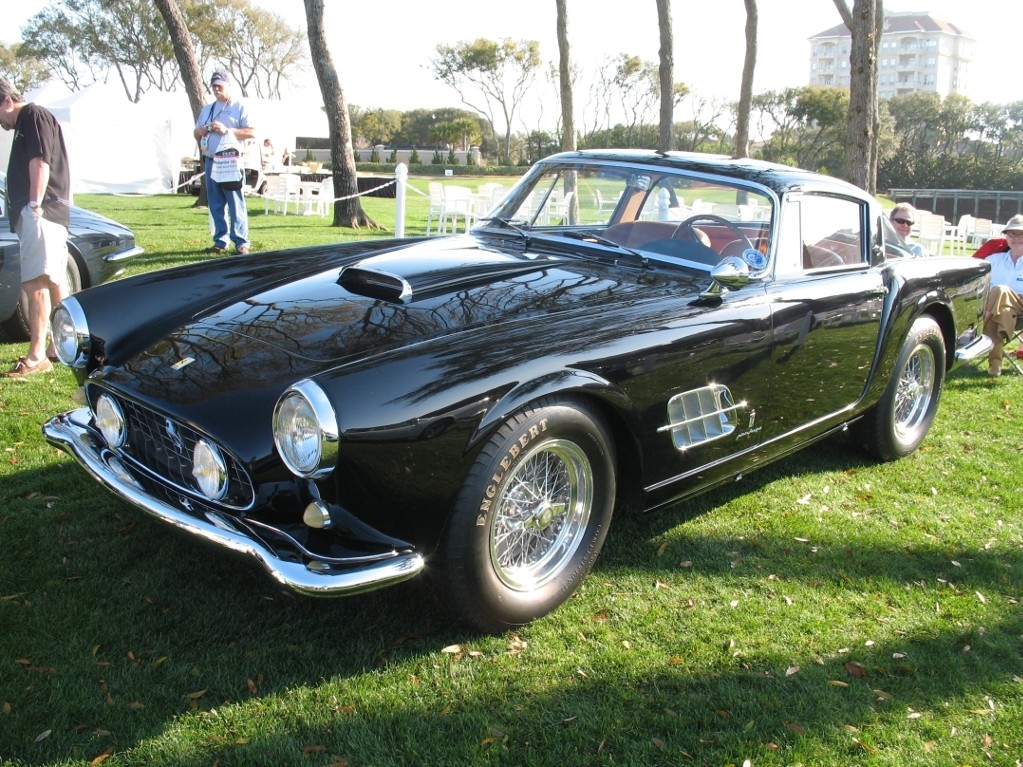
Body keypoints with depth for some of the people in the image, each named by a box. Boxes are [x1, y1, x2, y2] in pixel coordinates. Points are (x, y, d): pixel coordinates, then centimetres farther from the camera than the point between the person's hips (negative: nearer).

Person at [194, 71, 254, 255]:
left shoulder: (240, 107, 3)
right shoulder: (206, 109, 21)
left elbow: (252, 132, -7)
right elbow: (196, 134, 24)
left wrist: (227, 130, -14)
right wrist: (204, 130, 0)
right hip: (210, 161, 6)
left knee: (236, 204, -8)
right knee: (216, 204, 6)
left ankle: (241, 243, -7)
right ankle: (220, 242, 10)